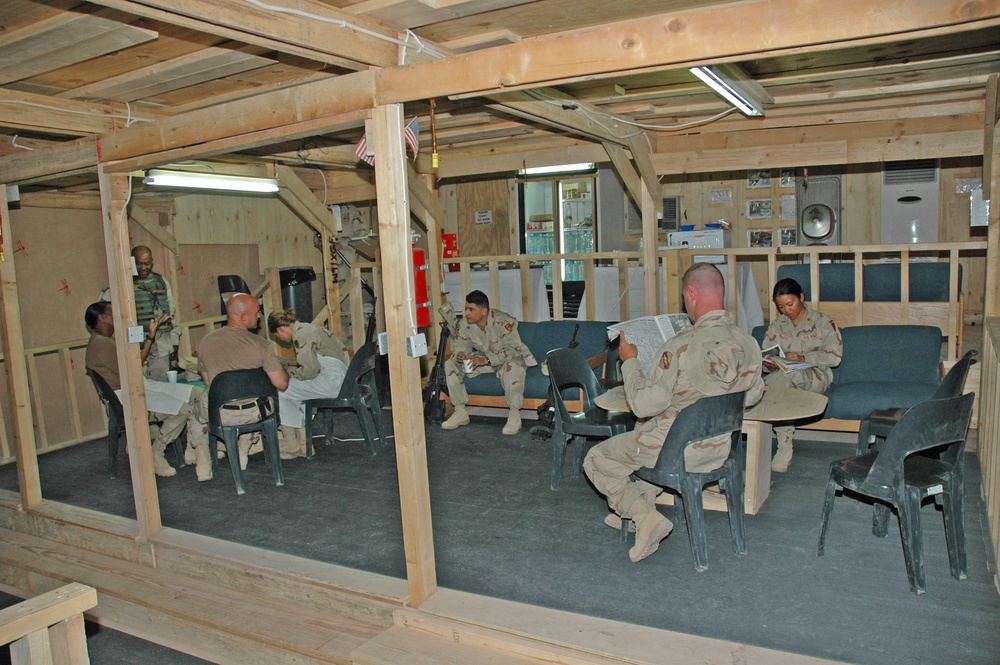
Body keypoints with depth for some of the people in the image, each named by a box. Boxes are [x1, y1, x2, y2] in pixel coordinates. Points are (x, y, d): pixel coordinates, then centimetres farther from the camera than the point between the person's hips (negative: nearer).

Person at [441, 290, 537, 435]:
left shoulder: (504, 322, -29)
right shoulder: (463, 325, -14)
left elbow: (512, 349, -32)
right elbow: (459, 348, -7)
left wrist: (486, 360, -44)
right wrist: (459, 356, -34)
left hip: (508, 358, -5)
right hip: (483, 359, 5)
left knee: (512, 367, -41)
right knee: (450, 365, -12)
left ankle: (514, 415, -29)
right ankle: (460, 412, -6)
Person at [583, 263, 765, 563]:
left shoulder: (682, 345, -28)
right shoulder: (749, 344, -8)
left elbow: (644, 405, -24)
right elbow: (753, 396, 9)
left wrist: (629, 361, -10)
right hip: (719, 450, 7)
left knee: (596, 459, 12)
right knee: (645, 433, 36)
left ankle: (647, 518, 3)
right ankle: (638, 504, 35)